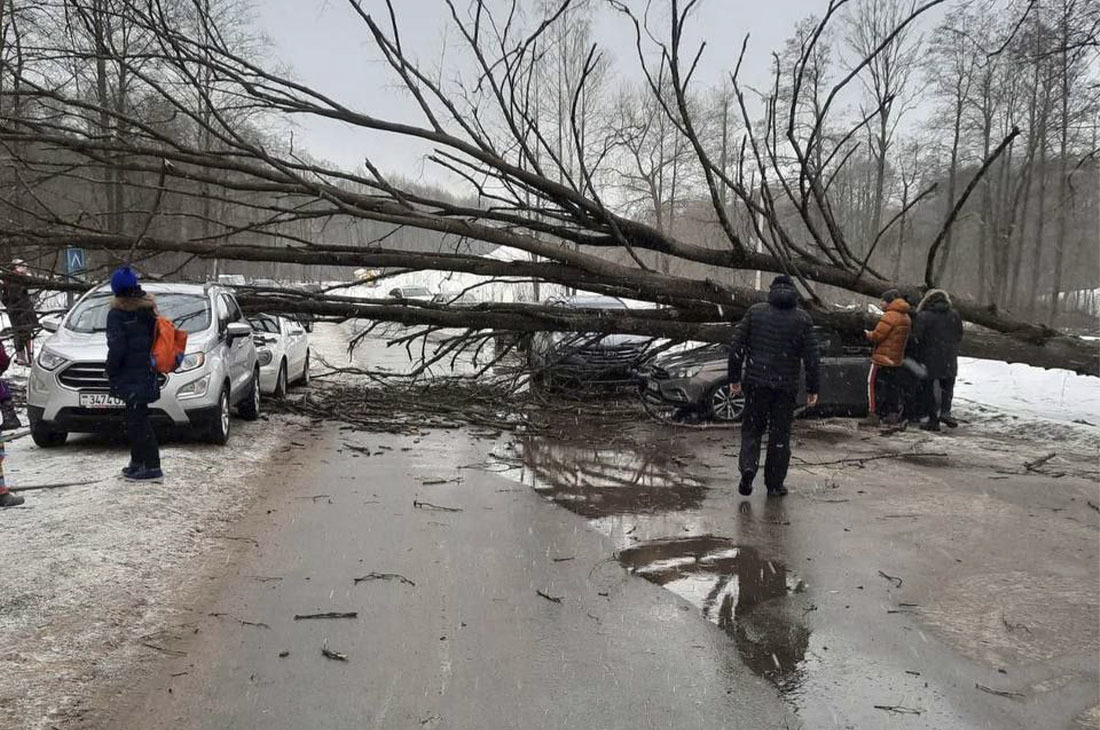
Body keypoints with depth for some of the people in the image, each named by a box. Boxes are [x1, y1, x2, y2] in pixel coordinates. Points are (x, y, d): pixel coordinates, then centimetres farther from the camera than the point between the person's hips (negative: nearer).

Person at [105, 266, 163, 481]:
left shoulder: (117, 314, -11)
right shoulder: (148, 310, 11)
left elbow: (116, 347, -16)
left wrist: (111, 374, -4)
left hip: (130, 378, -8)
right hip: (147, 373, 8)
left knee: (137, 420, -5)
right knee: (136, 419, 16)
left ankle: (152, 466, -6)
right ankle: (138, 463, 23)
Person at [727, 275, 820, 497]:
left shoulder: (755, 311, 3)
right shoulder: (802, 319, 1)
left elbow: (737, 346, 0)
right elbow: (812, 357, -2)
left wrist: (734, 378, 6)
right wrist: (812, 389, 4)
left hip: (756, 382, 0)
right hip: (786, 386, 0)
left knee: (752, 428, 13)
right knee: (780, 433, 9)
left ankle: (748, 466, -10)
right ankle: (774, 484, 14)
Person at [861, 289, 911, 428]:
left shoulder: (890, 316, -17)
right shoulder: (906, 317, 13)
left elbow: (877, 336, -20)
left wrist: (868, 334, 2)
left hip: (883, 358, -9)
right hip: (897, 359, 9)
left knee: (874, 385, -5)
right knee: (893, 387, 15)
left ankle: (874, 415, -7)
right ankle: (893, 414, 19)